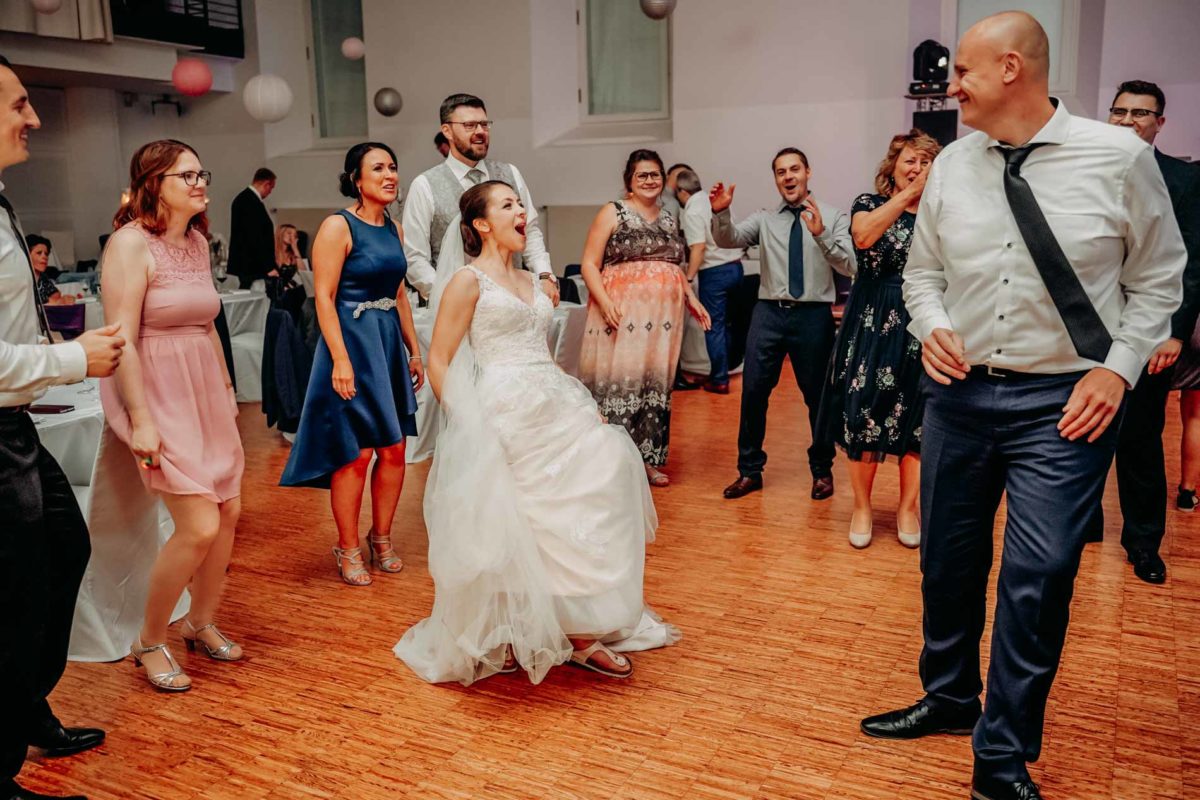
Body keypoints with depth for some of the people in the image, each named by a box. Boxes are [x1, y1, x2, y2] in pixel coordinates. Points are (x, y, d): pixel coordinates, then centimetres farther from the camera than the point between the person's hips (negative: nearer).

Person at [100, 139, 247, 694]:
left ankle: (202, 623, 32)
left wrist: (226, 387, 17)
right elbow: (122, 339, -19)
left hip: (205, 393, 8)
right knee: (199, 526, -11)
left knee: (229, 512, 10)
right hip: (157, 396, -8)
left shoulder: (198, 241, 10)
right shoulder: (130, 242, -14)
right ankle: (150, 643, 12)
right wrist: (141, 421, -22)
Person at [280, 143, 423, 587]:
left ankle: (382, 538, 25)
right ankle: (348, 549, 15)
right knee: (355, 454, -2)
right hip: (351, 342, -7)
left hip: (390, 343, 7)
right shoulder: (338, 226, -9)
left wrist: (414, 350, 15)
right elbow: (324, 297, -14)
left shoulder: (394, 229, 12)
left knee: (394, 450, 8)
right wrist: (341, 359, -21)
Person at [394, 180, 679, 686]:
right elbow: (439, 362, -6)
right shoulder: (467, 281, -2)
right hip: (505, 413, -7)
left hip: (555, 408, 7)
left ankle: (582, 633, 6)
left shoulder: (531, 283, 19)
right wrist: (464, 424, -14)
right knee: (508, 528, -2)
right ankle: (499, 640, 16)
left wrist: (582, 403, 12)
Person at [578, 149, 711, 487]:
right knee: (618, 382, -7)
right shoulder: (612, 213, 1)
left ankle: (647, 458, 16)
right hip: (622, 316, -5)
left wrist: (691, 298, 13)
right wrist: (605, 302, -18)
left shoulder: (669, 219, 19)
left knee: (656, 384, 7)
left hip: (663, 317, 6)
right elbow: (589, 264, -4)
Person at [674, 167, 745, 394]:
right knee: (726, 322, 19)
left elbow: (699, 247, -21)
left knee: (714, 326, 1)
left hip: (715, 272, -7)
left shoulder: (692, 212, -13)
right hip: (735, 266, 7)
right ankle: (723, 368, 30)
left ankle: (719, 380, 3)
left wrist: (689, 278, -18)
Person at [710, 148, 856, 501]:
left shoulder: (833, 217, 3)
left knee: (817, 394, 9)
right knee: (753, 391, 2)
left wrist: (821, 234, -24)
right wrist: (720, 213, -25)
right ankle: (749, 470, 16)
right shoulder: (764, 219, 9)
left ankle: (822, 470, 27)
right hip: (769, 312, 2)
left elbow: (849, 266, -10)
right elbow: (728, 240, -5)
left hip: (813, 314, -1)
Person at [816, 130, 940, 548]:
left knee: (917, 417, 5)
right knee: (864, 412, -1)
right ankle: (861, 508, 15)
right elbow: (864, 236, -21)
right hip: (873, 322, -2)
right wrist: (909, 193, -20)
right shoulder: (869, 203, 3)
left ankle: (907, 508, 20)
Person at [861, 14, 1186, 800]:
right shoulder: (952, 164, 2)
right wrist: (932, 326, -6)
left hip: (1063, 402, -3)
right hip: (959, 391, 4)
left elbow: (1158, 277, 2)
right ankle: (949, 699, 40)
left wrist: (1118, 368, -9)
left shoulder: (1120, 156, -7)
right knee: (949, 559, 15)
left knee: (1039, 579, -4)